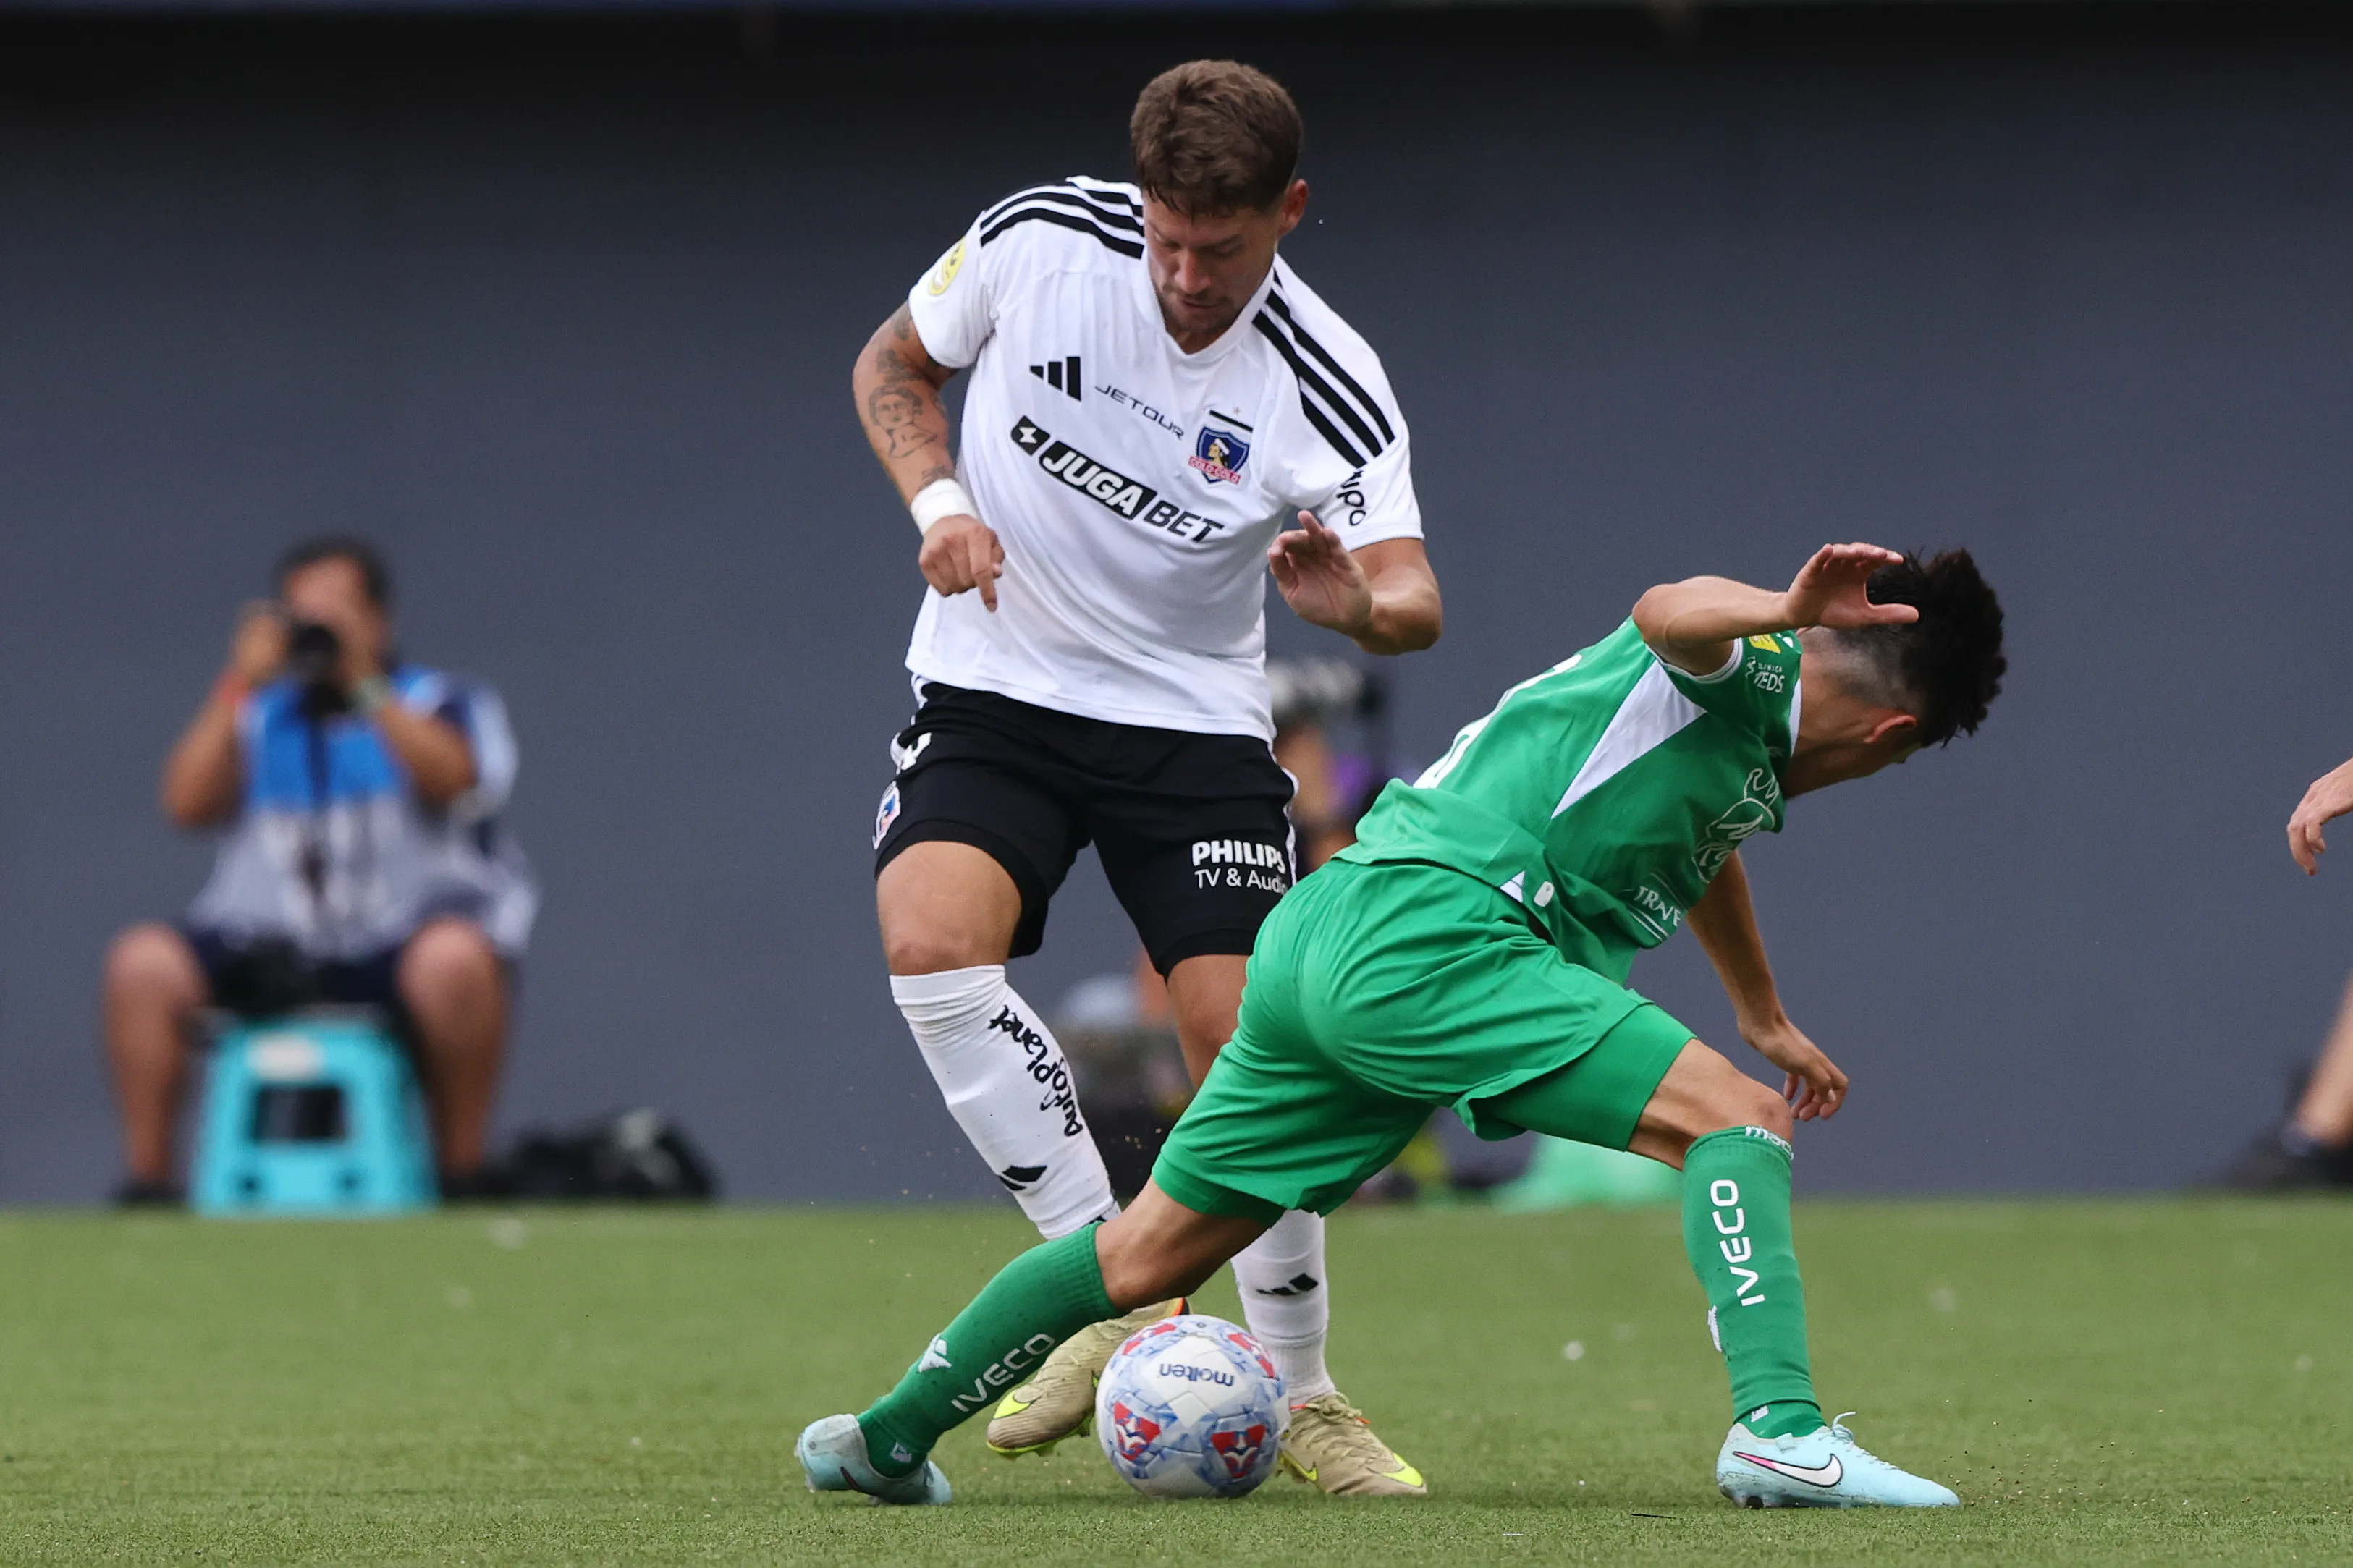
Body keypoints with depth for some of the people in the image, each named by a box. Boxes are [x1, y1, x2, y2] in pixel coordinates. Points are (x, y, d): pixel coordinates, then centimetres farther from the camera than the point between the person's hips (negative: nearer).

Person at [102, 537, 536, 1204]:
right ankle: (146, 1180, -18)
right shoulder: (256, 716, 17)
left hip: (399, 942, -3)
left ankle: (462, 1169, -24)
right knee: (143, 961, -22)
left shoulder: (444, 704, 10)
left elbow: (454, 781, -12)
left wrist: (365, 685, -13)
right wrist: (242, 683, -1)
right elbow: (188, 803, 1)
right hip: (268, 955, 3)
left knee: (453, 958, -37)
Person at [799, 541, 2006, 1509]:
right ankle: (1778, 1430, -29)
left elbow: (1701, 845, 50)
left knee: (1153, 1251, 17)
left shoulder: (1753, 758, 26)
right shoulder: (1746, 675, -3)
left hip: (1323, 942, 10)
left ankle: (885, 1439, 24)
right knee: (1737, 1122, -15)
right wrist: (1777, 617, -51)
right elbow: (1669, 615, -29)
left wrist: (1767, 1021, 64)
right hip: (1427, 934, -10)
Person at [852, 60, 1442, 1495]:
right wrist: (940, 503, -13)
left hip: (1195, 722, -1)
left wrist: (1364, 605, -47)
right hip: (994, 690, 1)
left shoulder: (1329, 389, -16)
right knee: (931, 942, -26)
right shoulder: (1039, 240, -12)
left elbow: (1416, 599, -23)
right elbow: (892, 366, 6)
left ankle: (1301, 1392, 8)